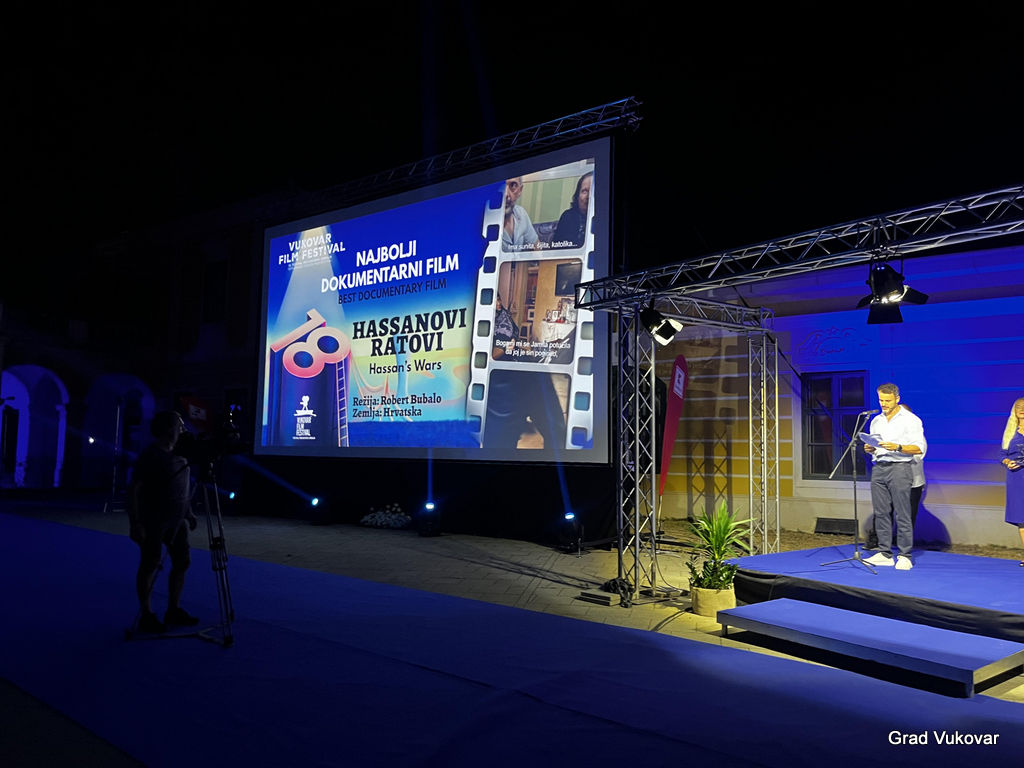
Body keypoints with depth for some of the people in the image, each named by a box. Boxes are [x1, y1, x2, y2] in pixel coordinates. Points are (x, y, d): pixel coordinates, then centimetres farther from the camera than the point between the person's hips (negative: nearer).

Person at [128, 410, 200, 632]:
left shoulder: (179, 453, 11)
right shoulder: (150, 455, -12)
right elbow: (134, 490, -15)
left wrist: (189, 513, 18)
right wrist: (135, 522, -20)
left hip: (177, 520, 8)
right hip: (153, 520, -8)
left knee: (181, 562, 8)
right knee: (150, 564, -1)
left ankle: (173, 610, 18)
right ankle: (146, 616, 8)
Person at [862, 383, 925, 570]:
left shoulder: (910, 420, 0)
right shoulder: (876, 421, 18)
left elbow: (919, 449, -7)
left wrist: (897, 447, -21)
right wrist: (870, 449, 1)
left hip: (900, 468, -6)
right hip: (879, 469, 6)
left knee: (902, 514, -6)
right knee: (881, 513, 5)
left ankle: (904, 556, -1)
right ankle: (884, 553, 11)